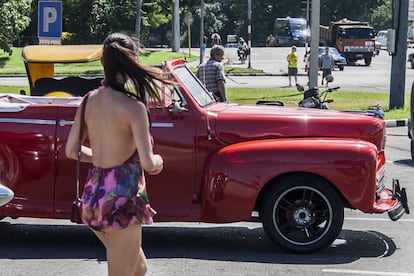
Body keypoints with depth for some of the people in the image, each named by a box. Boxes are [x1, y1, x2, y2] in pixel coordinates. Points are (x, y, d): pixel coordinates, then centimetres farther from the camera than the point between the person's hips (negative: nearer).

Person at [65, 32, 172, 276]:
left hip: (93, 195, 7)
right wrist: (158, 160, 2)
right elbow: (148, 164, -20)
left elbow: (72, 151, 8)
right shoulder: (133, 106, -17)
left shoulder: (90, 100, 3)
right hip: (123, 199, -7)